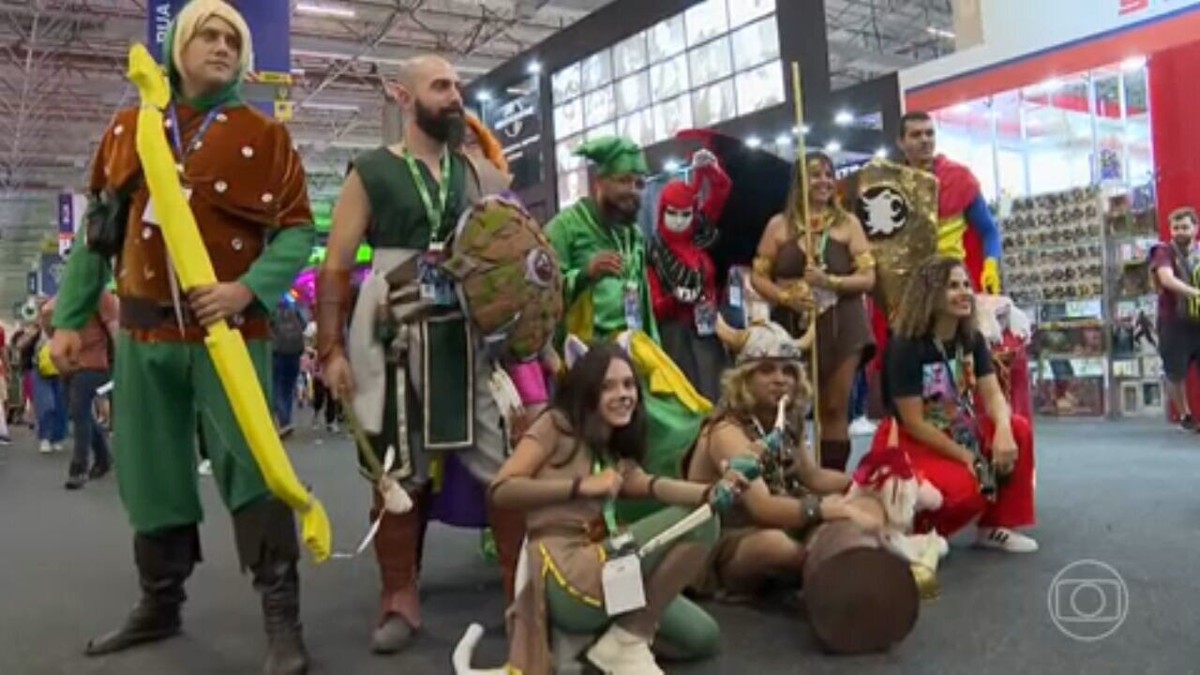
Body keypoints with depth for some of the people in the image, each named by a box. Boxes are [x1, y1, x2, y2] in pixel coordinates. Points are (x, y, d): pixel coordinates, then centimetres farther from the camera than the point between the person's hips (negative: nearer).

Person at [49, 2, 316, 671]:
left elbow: (298, 229, -4)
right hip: (144, 332, 4)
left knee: (251, 467, -8)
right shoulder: (127, 131, 11)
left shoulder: (266, 136, 2)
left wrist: (249, 289, -20)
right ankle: (160, 605, 28)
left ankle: (283, 617, -1)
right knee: (152, 473, 12)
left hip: (231, 331, -4)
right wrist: (71, 318, 9)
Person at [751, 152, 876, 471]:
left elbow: (868, 278, 1)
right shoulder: (779, 225, 7)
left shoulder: (848, 223, 6)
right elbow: (758, 276, 7)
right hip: (793, 325, 0)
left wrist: (829, 281, -15)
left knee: (834, 408, 3)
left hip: (840, 325, 0)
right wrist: (785, 296, -12)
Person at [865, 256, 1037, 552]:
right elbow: (913, 423, -20)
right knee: (967, 490, -30)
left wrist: (1003, 431, -30)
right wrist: (964, 455, -21)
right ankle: (915, 531, 1)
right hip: (910, 444, -7)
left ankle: (996, 527, -1)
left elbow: (993, 395, -9)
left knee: (1018, 430, -14)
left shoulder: (972, 339, 0)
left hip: (959, 432, 7)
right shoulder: (905, 348, -21)